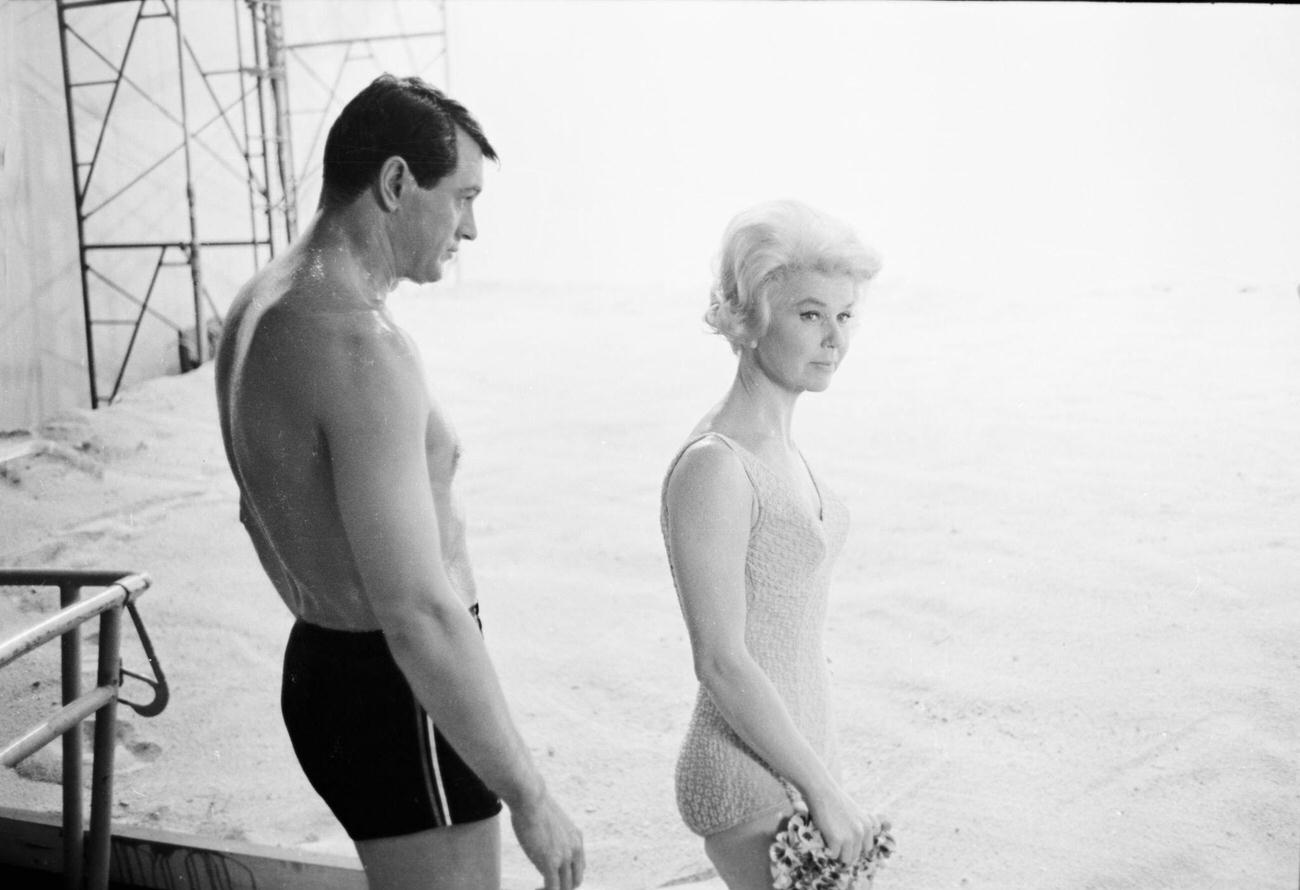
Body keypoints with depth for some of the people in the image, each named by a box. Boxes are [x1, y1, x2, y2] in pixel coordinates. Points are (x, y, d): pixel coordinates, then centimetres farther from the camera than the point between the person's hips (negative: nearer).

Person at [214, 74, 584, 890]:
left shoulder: (261, 312, 6)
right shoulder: (363, 347, -26)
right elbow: (421, 610, -29)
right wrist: (531, 798, -22)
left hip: (322, 667, 10)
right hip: (401, 702, -10)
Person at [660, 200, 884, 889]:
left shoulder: (777, 447, 6)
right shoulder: (712, 467, -21)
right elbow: (720, 662, -21)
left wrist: (819, 776, 18)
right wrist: (824, 788, -15)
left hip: (791, 756, 8)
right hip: (752, 784, -8)